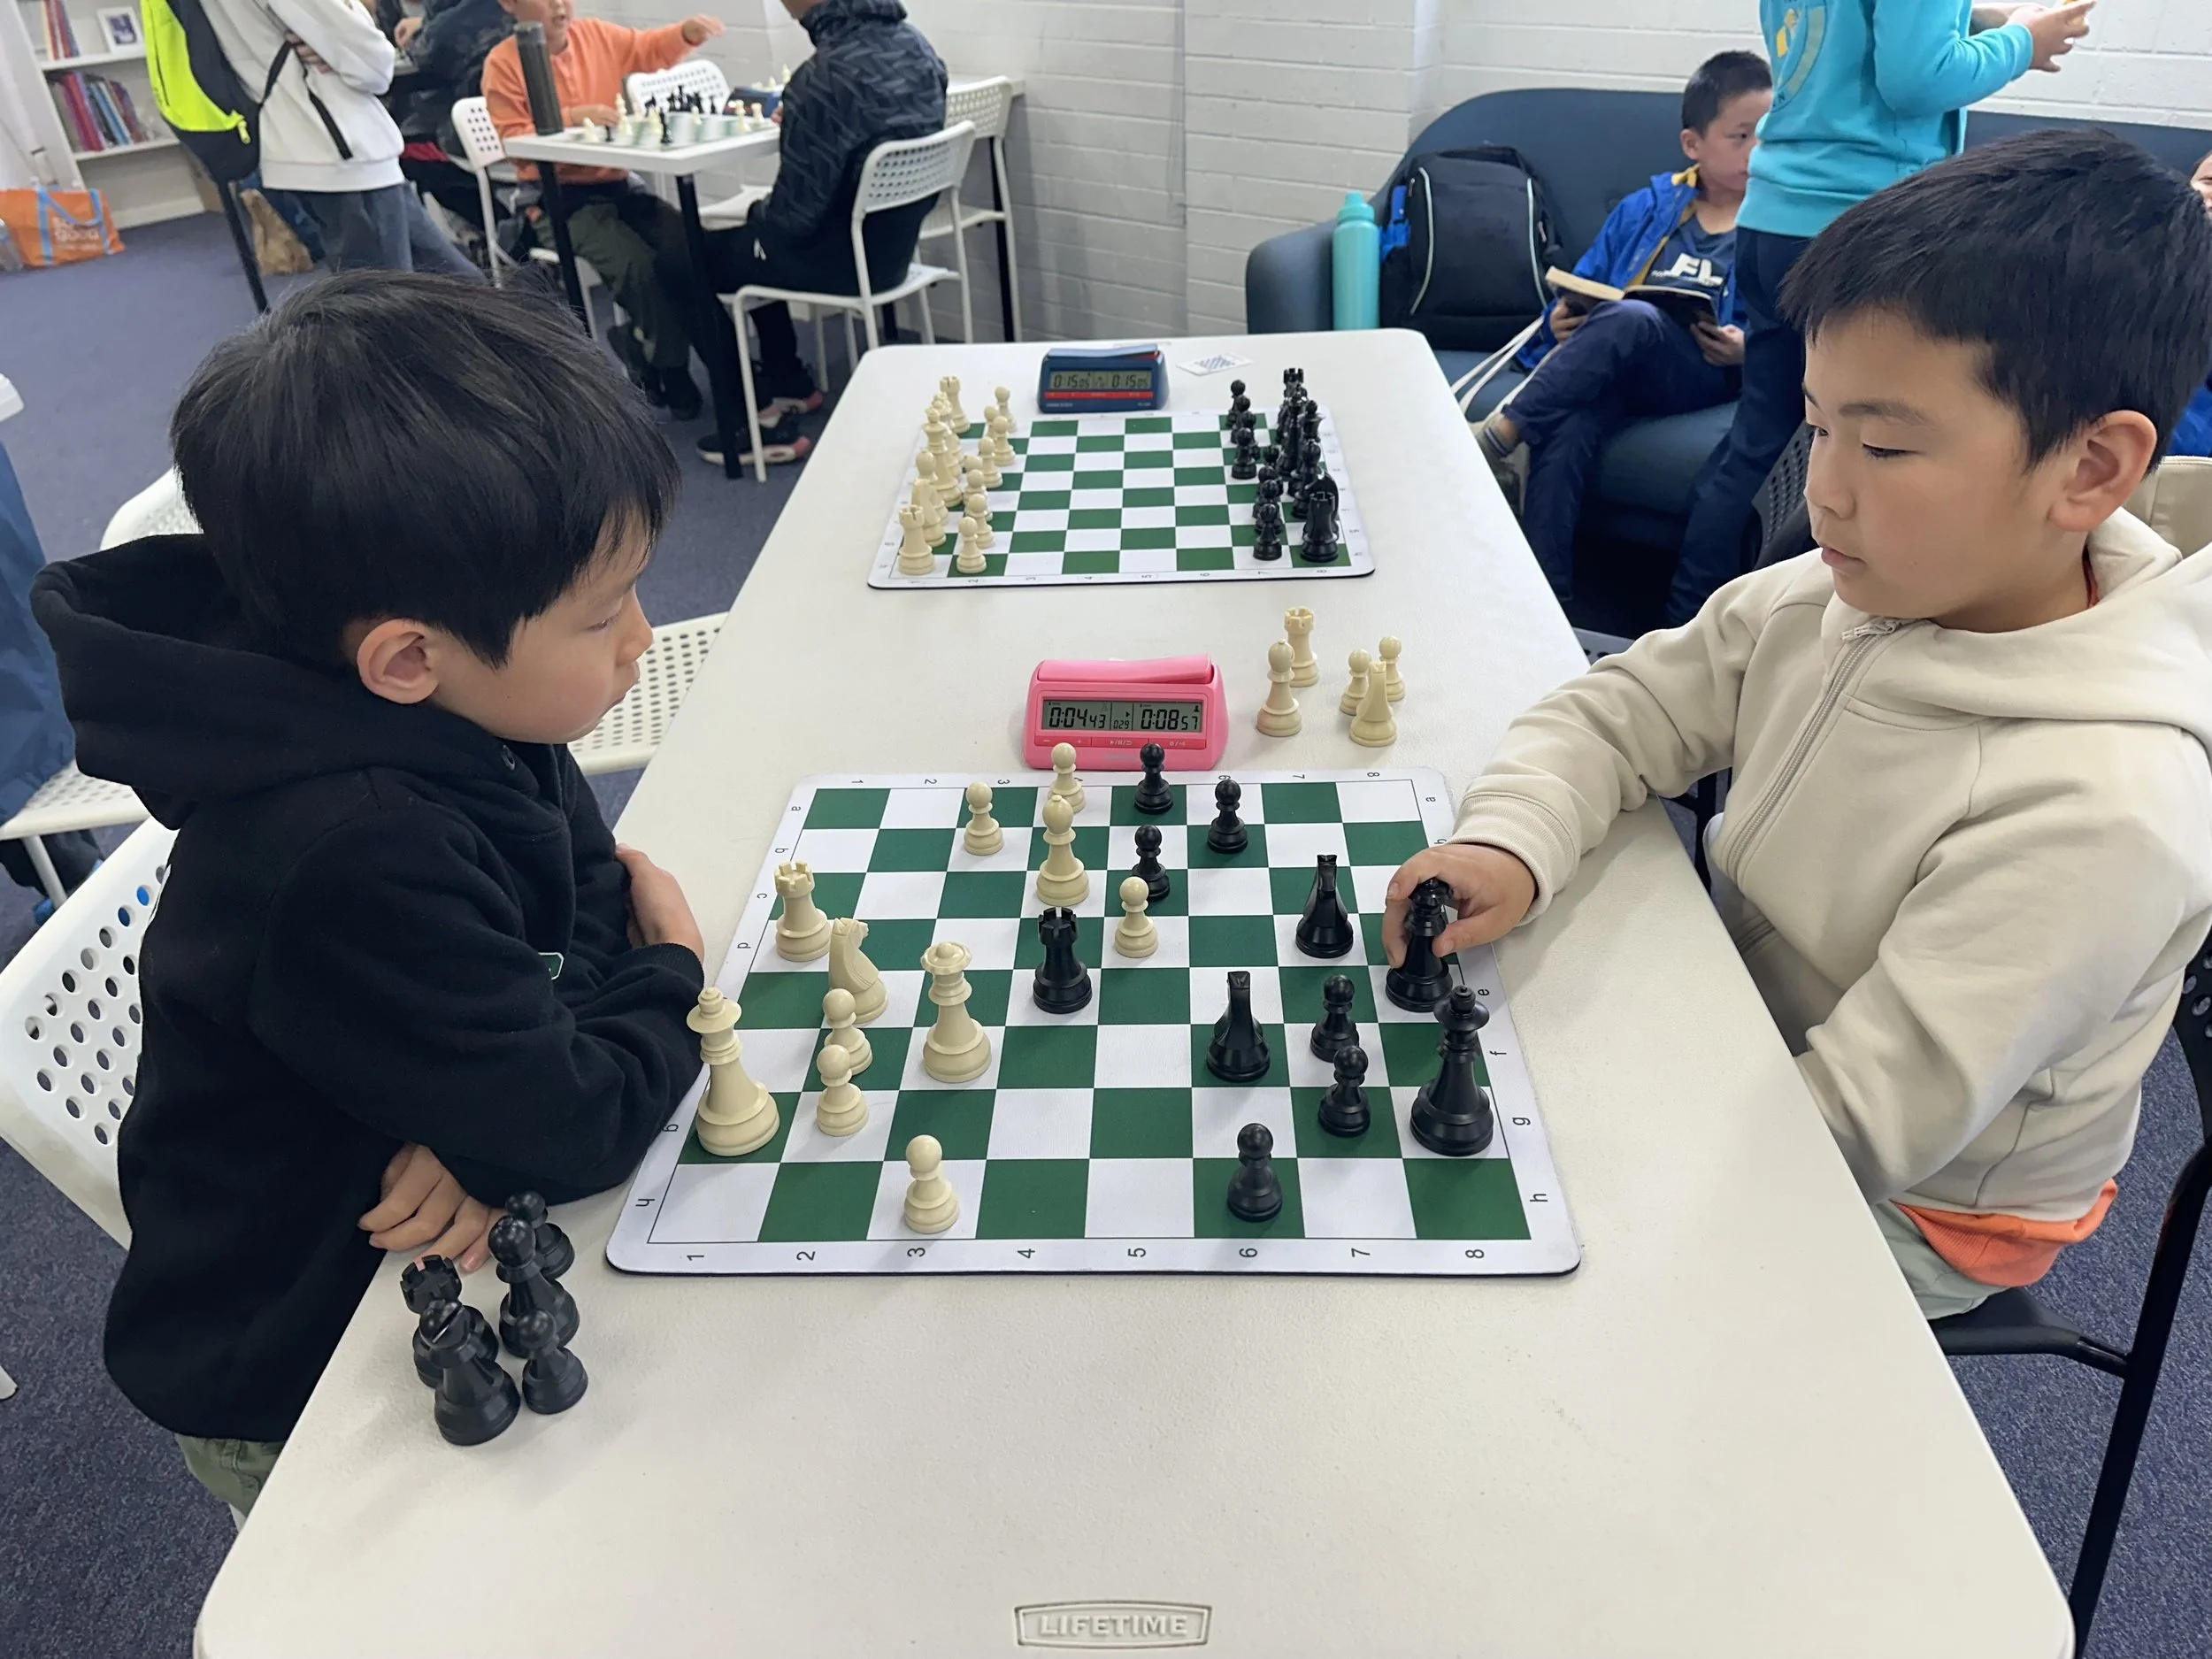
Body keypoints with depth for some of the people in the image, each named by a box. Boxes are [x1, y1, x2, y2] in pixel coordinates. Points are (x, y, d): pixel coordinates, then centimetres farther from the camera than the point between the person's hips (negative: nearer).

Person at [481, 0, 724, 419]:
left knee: (688, 247, -19)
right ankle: (672, 369, -5)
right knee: (638, 263, -28)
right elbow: (514, 140, -8)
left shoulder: (597, 35, 9)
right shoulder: (503, 62, -3)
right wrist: (571, 118, -20)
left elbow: (651, 49, 5)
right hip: (558, 200, -5)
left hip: (617, 186, 5)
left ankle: (642, 343, 3)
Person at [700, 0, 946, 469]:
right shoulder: (914, 44, -2)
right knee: (750, 241, 29)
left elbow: (794, 213, -22)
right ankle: (790, 383, 37)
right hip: (898, 237, 9)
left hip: (845, 255, -9)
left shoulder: (824, 77, -28)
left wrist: (758, 212, -1)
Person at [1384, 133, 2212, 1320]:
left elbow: (1848, 1131, -30)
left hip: (1894, 1221, -5)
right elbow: (1618, 715, -4)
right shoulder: (1830, 601, -13)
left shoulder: (2100, 808, -32)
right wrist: (1512, 847, -24)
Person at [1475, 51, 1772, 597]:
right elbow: (1583, 289, 23)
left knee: (1629, 317, -35)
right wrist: (1564, 321, 0)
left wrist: (1747, 350, -16)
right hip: (1607, 374, 3)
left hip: (1703, 377, -2)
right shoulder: (1646, 209, 21)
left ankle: (1499, 434, -31)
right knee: (1565, 429, -33)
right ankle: (1542, 591, -33)